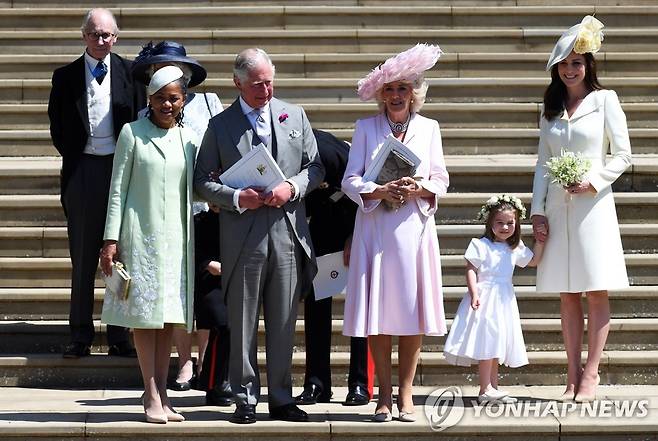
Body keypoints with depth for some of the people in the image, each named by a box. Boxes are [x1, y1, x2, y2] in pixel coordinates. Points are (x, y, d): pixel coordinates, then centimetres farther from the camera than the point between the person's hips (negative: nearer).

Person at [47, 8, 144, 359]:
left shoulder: (130, 73, 4)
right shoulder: (65, 76, 5)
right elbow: (57, 128, 8)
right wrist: (74, 160, 3)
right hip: (82, 170, 0)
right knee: (82, 257, 4)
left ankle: (120, 336, 9)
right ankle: (80, 336, 10)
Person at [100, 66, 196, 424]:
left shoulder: (187, 139, 10)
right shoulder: (132, 133, 0)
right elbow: (118, 189, -1)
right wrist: (111, 239, -5)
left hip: (176, 237, 4)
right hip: (140, 235, -4)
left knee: (169, 315, 4)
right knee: (144, 315, -3)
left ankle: (161, 395, 10)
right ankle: (152, 396, 0)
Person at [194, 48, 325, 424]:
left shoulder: (296, 116, 9)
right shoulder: (220, 125, 2)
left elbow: (316, 167, 11)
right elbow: (202, 180, 2)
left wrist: (292, 188, -8)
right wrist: (237, 197, -14)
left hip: (288, 233, 2)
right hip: (243, 237, -2)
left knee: (284, 323, 8)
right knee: (243, 323, 4)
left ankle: (281, 398, 17)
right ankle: (245, 399, 13)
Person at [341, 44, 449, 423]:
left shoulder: (429, 128, 10)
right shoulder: (366, 128, 7)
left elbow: (441, 180, 8)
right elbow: (350, 180, 1)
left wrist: (421, 189, -13)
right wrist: (380, 191, -16)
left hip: (414, 228, 1)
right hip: (375, 230, -1)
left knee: (413, 311, -1)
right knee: (379, 311, -1)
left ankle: (406, 393, 8)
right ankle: (384, 394, 9)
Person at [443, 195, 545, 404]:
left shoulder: (515, 249, 13)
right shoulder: (481, 245, -7)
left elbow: (533, 261, 28)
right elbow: (471, 270, -11)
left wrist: (540, 240, 17)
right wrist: (474, 294, -22)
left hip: (503, 300, 7)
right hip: (485, 299, -7)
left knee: (496, 344, 9)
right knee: (487, 342, -11)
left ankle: (492, 387, 13)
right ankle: (485, 389, -11)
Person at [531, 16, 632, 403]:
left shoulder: (605, 100, 1)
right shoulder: (551, 109, 14)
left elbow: (622, 156, -1)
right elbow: (542, 164, 14)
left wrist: (592, 181, -15)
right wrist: (538, 210, 5)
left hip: (592, 206, -4)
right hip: (557, 208, 4)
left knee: (596, 292, -3)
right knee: (568, 294, 5)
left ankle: (590, 374, 1)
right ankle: (573, 375, 8)